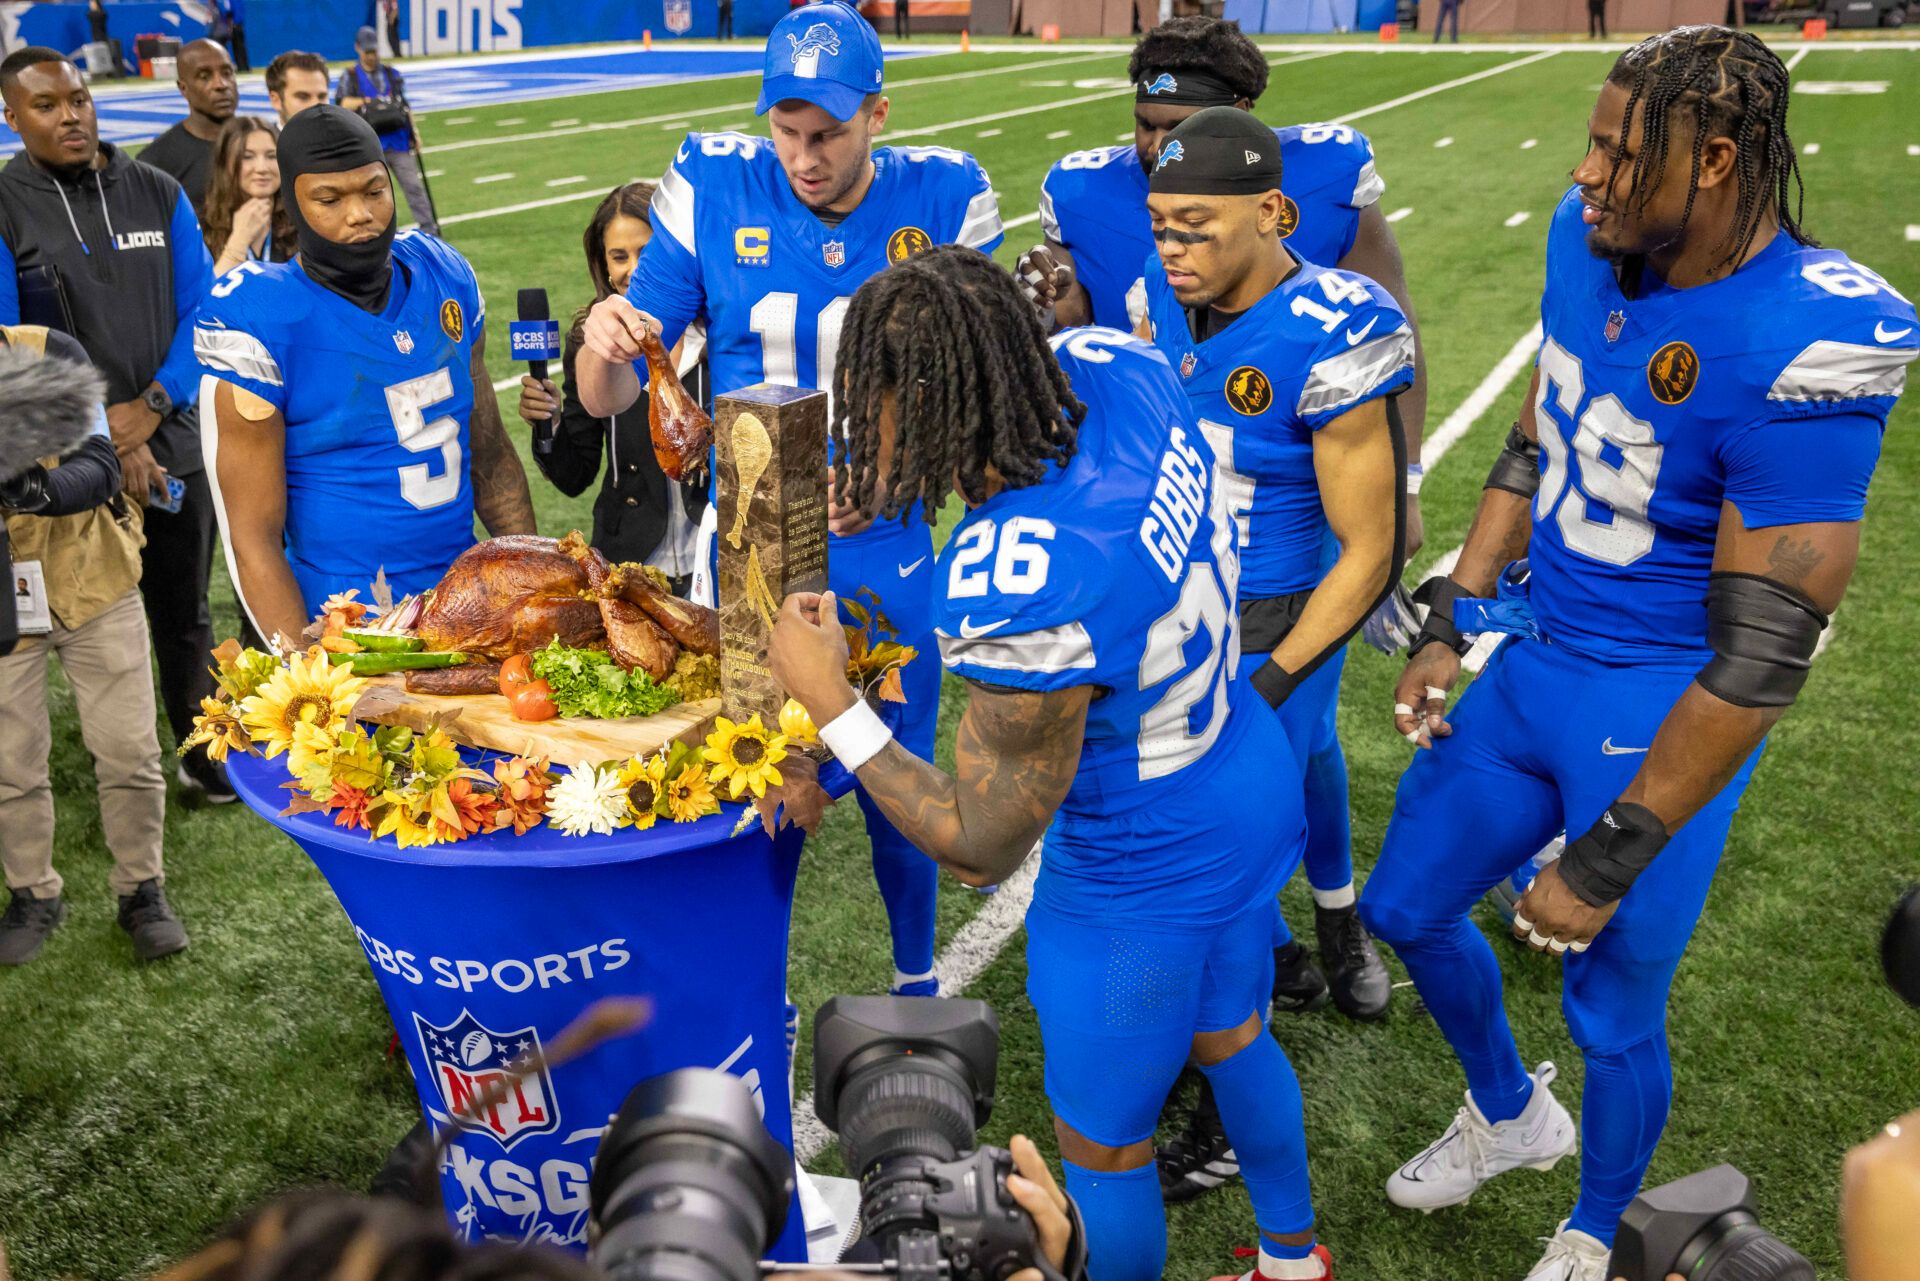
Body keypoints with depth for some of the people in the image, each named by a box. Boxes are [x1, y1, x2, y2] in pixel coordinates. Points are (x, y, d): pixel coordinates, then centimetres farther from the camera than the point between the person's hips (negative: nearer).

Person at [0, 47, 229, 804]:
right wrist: (102, 447, -13)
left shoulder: (158, 193, 5)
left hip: (172, 445, 2)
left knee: (184, 613, 13)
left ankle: (205, 756, 27)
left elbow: (199, 310, 3)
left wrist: (150, 408, -10)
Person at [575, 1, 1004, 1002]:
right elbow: (607, 401, -7)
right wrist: (601, 341, -31)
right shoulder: (713, 191, -8)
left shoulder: (942, 200, -8)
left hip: (886, 554, 0)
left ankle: (916, 977, 39)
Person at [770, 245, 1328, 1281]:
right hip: (1256, 792, 9)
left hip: (1140, 888, -9)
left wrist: (827, 701, -18)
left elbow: (978, 849, -25)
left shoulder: (1016, 594, -39)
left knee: (1103, 1146, 18)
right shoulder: (1111, 364, -16)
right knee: (1231, 1040, 34)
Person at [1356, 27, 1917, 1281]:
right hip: (1538, 661, 7)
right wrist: (1450, 625, 10)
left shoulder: (1798, 349, -27)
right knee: (1409, 906, 19)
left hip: (1660, 711, -7)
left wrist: (1609, 862, -19)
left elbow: (1764, 652, -24)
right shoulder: (1592, 243, -5)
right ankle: (1510, 1113, 49)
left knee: (1613, 1012, 10)